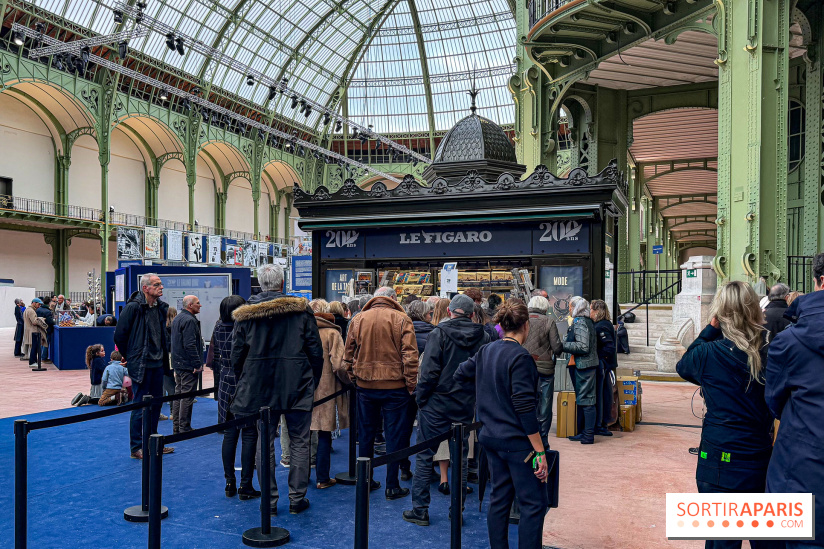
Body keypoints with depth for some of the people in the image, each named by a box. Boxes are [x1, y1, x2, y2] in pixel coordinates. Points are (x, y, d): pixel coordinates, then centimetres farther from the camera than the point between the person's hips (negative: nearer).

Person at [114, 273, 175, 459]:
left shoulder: (161, 307, 6)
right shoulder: (133, 307, -15)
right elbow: (119, 335, -10)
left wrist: (163, 354, 12)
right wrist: (130, 357, -2)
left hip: (157, 364, 7)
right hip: (141, 365, -7)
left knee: (156, 404, 14)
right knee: (140, 406, 1)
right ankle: (136, 448, 13)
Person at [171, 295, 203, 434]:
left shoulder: (177, 319, 16)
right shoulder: (189, 320, -17)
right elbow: (190, 345, -23)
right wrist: (197, 364, -20)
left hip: (178, 364, 10)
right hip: (188, 365, -10)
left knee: (178, 394, 15)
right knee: (187, 396, -5)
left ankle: (176, 428, 22)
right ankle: (184, 428, 0)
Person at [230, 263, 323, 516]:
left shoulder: (245, 314, 1)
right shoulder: (301, 310, -4)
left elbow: (237, 354, 5)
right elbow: (316, 351, -2)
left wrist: (245, 383, 18)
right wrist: (313, 381, 10)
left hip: (260, 388, 2)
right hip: (297, 388, -1)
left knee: (265, 443, 11)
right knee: (299, 443, 10)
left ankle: (269, 500, 17)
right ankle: (297, 499, 14)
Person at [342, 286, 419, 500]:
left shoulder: (357, 320, 4)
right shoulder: (401, 319, -6)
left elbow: (348, 355, 8)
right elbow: (410, 355, -10)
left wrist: (353, 377, 16)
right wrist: (411, 384, -5)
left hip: (365, 386, 3)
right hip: (394, 386, -3)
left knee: (365, 434, 15)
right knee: (394, 435, 5)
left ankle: (365, 481, 26)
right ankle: (392, 486, 10)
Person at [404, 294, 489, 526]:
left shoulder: (439, 333, -11)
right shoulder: (483, 337, 0)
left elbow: (429, 370, -15)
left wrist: (420, 397, -5)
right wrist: (476, 398, 14)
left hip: (436, 403, -3)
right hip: (465, 406, 4)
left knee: (424, 456, 7)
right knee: (460, 458, 14)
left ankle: (420, 510, 12)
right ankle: (457, 510, 21)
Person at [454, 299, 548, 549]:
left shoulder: (486, 351, 6)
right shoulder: (520, 357, -17)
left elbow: (460, 374, 19)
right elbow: (525, 408, -21)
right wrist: (540, 452, -18)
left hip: (491, 437, 8)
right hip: (517, 440, -8)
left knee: (499, 498, 15)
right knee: (534, 502, 0)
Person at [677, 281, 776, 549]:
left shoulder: (710, 353, -13)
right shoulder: (768, 355, -3)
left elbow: (683, 366, 8)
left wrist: (710, 330, 4)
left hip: (723, 462, -4)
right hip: (763, 461, 4)